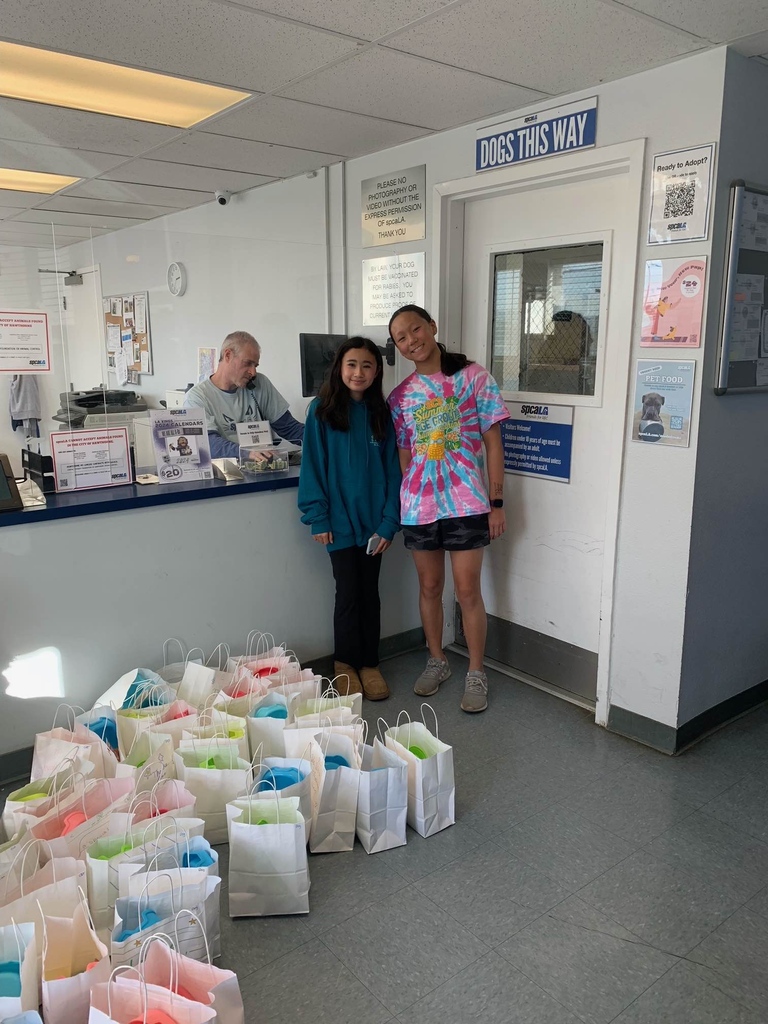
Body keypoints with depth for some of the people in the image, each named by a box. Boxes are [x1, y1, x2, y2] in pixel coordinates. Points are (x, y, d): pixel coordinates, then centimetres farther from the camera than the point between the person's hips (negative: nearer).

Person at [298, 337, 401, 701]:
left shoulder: (381, 414, 4)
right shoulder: (322, 410, -4)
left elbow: (392, 470, 3)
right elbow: (313, 465, -5)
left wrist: (389, 522, -4)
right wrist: (317, 517, -11)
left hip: (373, 520, 3)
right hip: (340, 520, -3)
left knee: (369, 592, 11)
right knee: (348, 593, 3)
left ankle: (369, 663, 24)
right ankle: (345, 664, 21)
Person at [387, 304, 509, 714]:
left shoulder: (474, 377, -3)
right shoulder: (400, 396, 6)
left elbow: (492, 443, -3)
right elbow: (403, 456, 10)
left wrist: (496, 502, -6)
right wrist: (401, 505, 4)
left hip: (466, 503, -3)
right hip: (418, 506, 3)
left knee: (468, 591, 1)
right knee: (429, 587, 14)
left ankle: (476, 673, 18)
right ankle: (437, 661, 32)